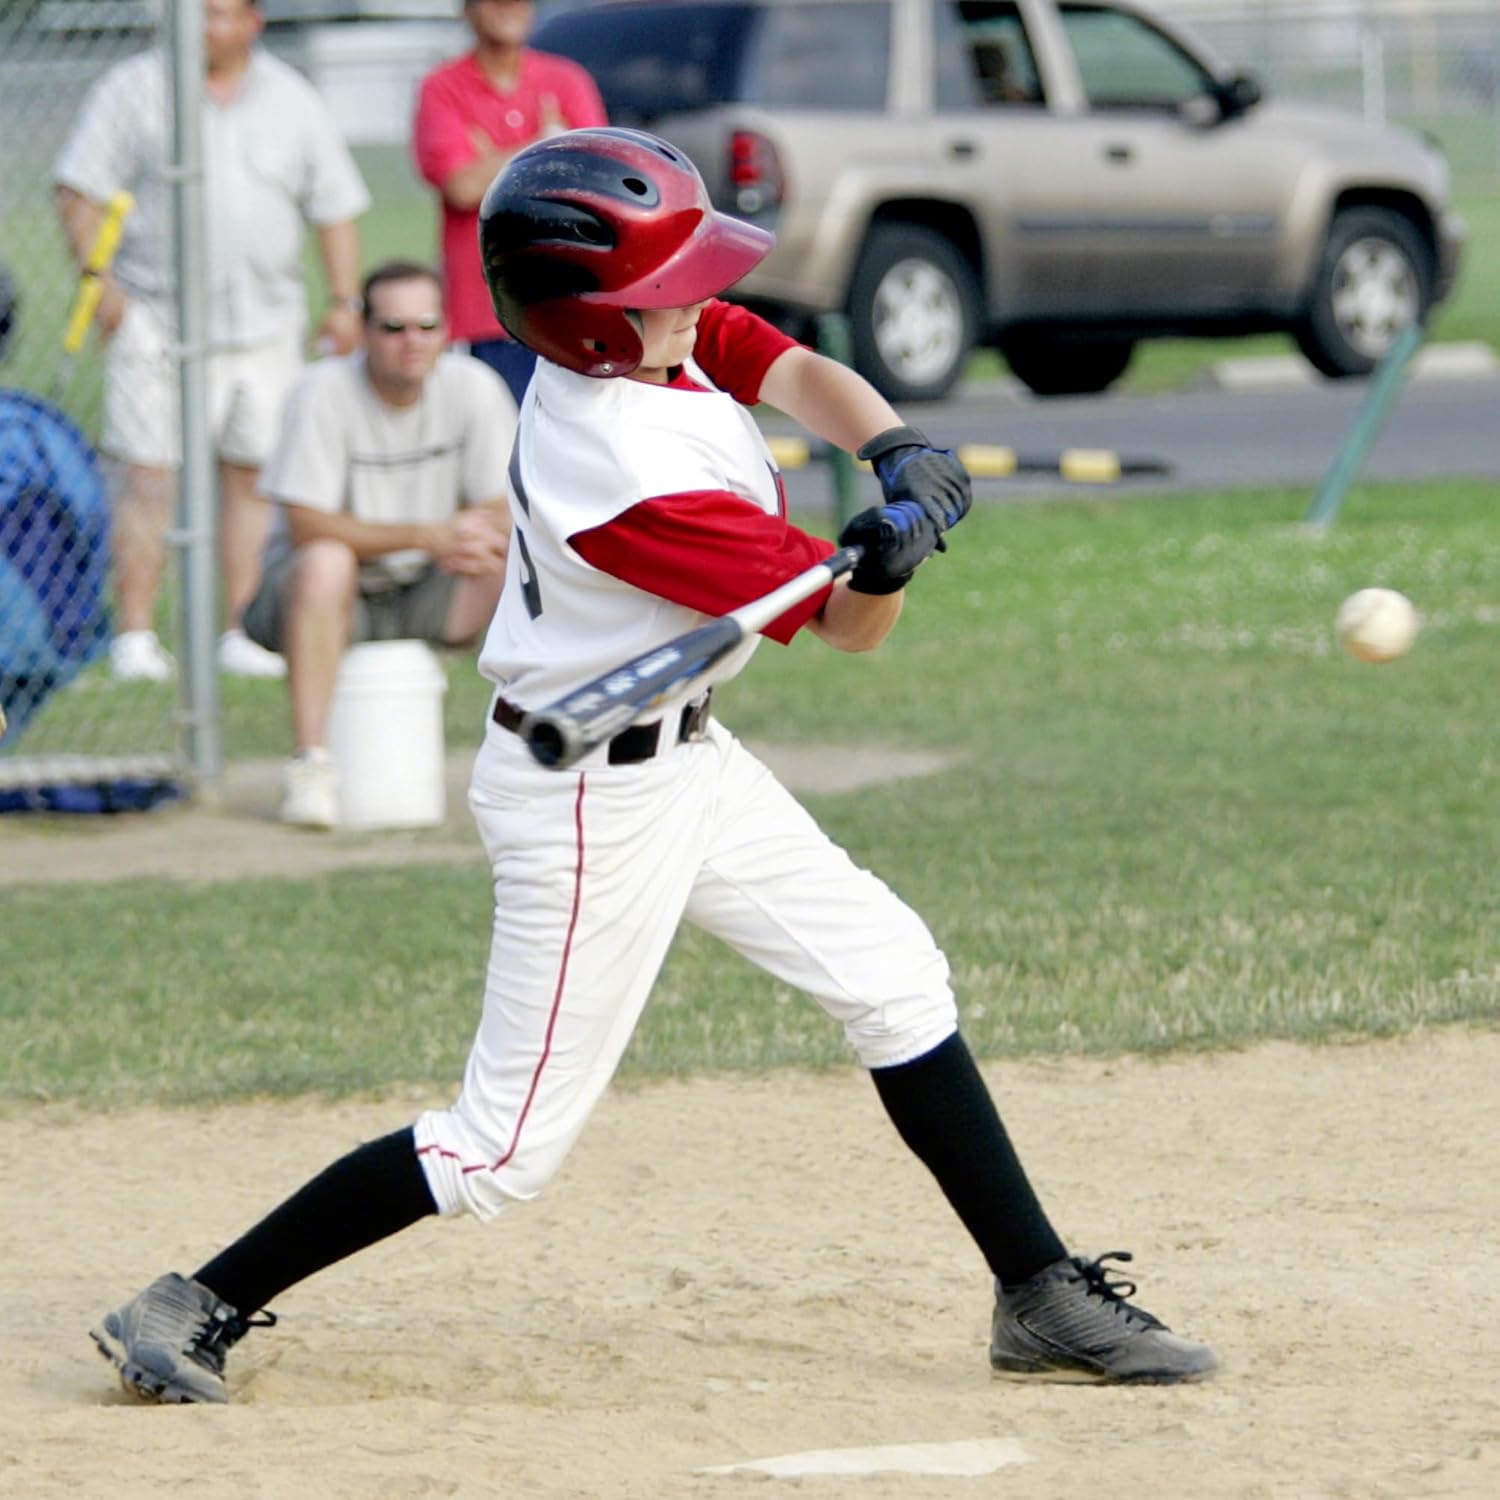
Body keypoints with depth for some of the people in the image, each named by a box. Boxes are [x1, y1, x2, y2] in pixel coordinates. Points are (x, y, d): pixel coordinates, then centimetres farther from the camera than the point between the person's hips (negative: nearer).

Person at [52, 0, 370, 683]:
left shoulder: (292, 102, 9)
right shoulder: (133, 89, 1)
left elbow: (335, 209, 13)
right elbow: (79, 192, -1)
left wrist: (344, 303, 4)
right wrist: (99, 280, -13)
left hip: (263, 317, 3)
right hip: (156, 316, -3)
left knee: (252, 475, 3)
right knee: (148, 478, -8)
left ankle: (235, 631, 9)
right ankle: (135, 634, -4)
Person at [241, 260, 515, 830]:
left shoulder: (474, 387, -6)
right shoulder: (324, 392, -17)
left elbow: (503, 512, -4)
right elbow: (306, 526, -21)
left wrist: (477, 539, -30)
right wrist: (424, 536, -28)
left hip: (425, 592, 4)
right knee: (326, 562, -37)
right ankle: (310, 764, -36)